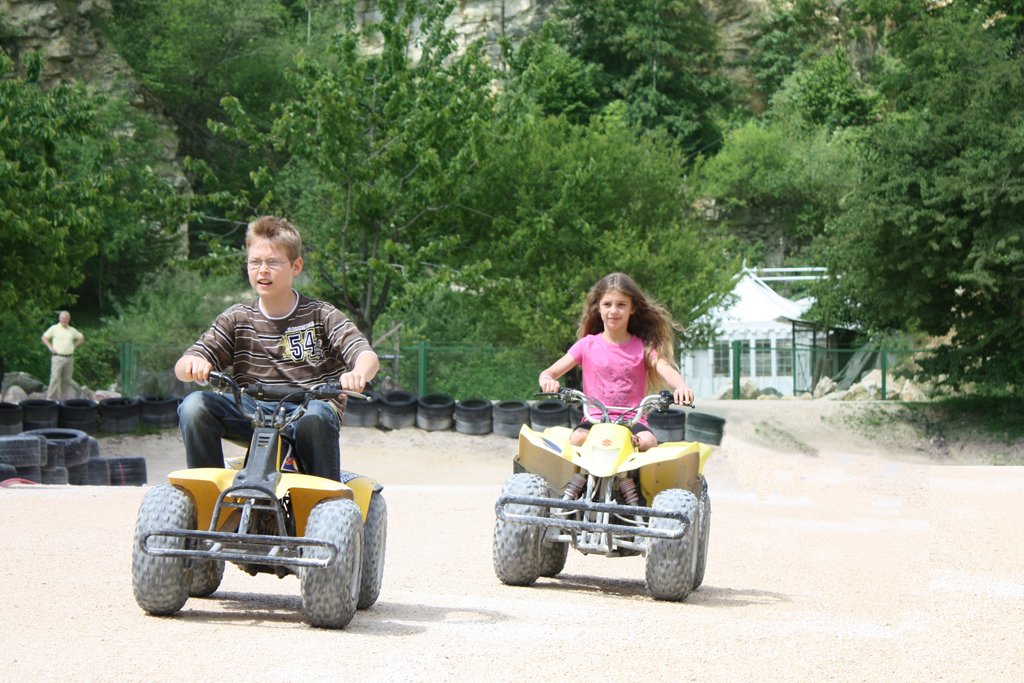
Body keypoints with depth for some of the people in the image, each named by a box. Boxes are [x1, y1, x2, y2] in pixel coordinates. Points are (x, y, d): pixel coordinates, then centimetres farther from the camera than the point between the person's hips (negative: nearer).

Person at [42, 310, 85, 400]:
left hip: (69, 358, 4)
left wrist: (74, 346, 12)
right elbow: (44, 338, 8)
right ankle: (50, 398, -12)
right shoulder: (54, 328, 3)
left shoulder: (72, 330, 12)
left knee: (67, 380, 6)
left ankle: (64, 398, 12)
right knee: (55, 378, -12)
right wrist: (50, 347, -3)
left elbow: (81, 338, 25)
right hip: (58, 357, -4)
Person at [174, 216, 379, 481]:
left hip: (312, 406, -2)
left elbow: (367, 355, -9)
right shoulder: (236, 319, 9)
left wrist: (357, 373, -35)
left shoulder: (322, 316, 3)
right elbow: (182, 368, 2)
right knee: (194, 406, -22)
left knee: (314, 417, -38)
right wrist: (194, 364, -25)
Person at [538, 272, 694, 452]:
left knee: (647, 440, -33)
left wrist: (681, 386, -32)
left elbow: (666, 369, -8)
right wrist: (547, 380, -20)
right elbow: (549, 372, 6)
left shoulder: (643, 347, 8)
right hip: (594, 420, 0)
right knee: (578, 438, -33)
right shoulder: (588, 345, 10)